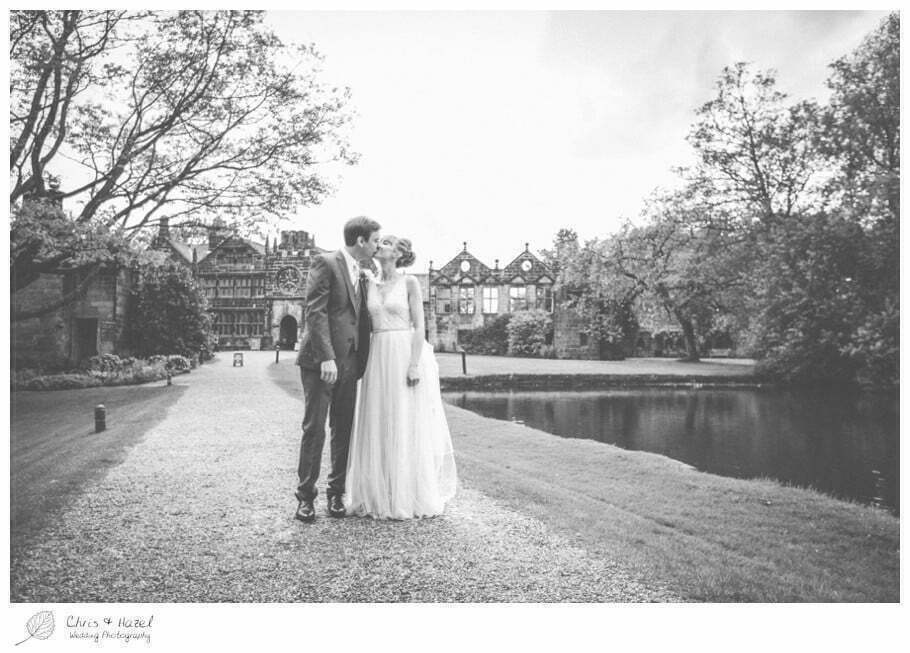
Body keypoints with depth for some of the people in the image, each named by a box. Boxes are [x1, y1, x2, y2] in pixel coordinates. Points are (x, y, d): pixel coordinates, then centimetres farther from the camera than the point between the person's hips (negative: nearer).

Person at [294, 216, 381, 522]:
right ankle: (305, 496, 8)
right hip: (320, 359, -6)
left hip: (349, 362, 7)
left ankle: (336, 493, 18)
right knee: (314, 429, -3)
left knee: (343, 430, 7)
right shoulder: (325, 263, -4)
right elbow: (314, 312, -13)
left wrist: (362, 361, 8)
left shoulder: (361, 274, 19)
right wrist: (327, 357, -20)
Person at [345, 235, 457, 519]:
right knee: (378, 428, 6)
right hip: (378, 358, 5)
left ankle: (410, 497, 10)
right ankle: (379, 496, 16)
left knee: (407, 428, 0)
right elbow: (367, 324, 14)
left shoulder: (410, 282, -1)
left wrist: (415, 364, -16)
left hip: (406, 355, -5)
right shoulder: (370, 284, 13)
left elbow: (419, 326, -7)